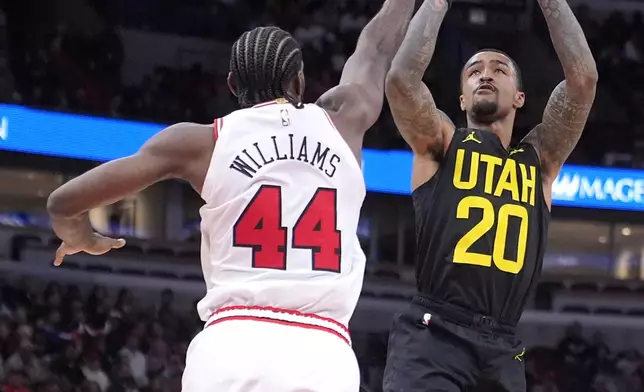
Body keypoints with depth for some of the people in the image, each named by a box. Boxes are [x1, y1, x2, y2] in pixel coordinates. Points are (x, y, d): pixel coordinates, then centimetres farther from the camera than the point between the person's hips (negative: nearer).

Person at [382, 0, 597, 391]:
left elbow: (583, 78, 6)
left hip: (503, 348, 4)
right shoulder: (441, 146, 11)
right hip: (432, 335, -4)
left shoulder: (541, 159, 18)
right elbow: (401, 77, -7)